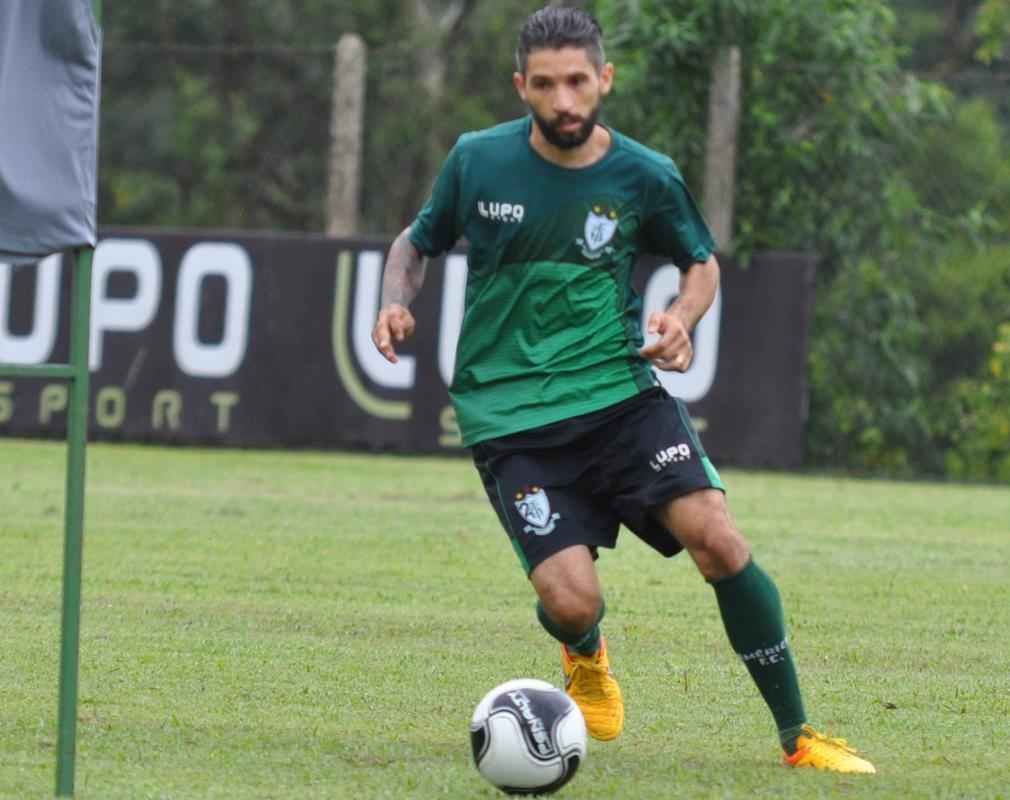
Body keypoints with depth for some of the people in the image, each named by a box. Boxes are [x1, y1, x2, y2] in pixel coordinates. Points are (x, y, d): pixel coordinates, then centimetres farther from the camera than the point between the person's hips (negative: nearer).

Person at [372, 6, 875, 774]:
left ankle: (798, 736, -5)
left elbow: (702, 263, 16)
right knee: (571, 601, -17)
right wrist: (396, 304, -5)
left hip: (620, 393, 1)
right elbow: (418, 242, 15)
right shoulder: (478, 161, -2)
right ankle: (586, 657, 26)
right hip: (510, 416, -1)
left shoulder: (645, 177, -1)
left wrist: (682, 317, -5)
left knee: (718, 539, -20)